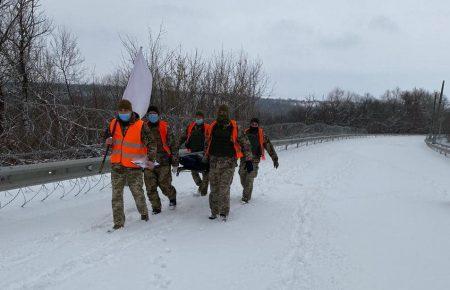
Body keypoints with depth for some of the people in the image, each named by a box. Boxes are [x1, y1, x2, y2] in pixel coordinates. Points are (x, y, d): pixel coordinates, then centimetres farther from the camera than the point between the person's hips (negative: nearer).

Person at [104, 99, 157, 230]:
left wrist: (150, 158, -24)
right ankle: (118, 223, 12)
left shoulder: (140, 126, -9)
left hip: (134, 167, -3)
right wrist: (108, 141, -1)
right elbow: (107, 136, 23)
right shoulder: (113, 124, 5)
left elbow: (151, 143, -9)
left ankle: (144, 213, 33)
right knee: (116, 195, 4)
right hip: (117, 166, 4)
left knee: (138, 192, 6)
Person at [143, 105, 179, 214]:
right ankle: (156, 208, 18)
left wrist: (175, 163, 1)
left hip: (163, 162, -2)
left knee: (164, 185, -2)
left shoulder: (165, 127, 0)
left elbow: (173, 145, 3)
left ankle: (172, 197, 30)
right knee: (150, 188, 1)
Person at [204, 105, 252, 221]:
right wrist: (206, 160, 19)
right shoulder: (213, 127, 8)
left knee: (224, 188, -10)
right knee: (214, 188, 7)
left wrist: (248, 160, 1)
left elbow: (245, 143, 3)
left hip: (229, 162, -3)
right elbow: (207, 144, 20)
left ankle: (224, 212, 6)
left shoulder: (234, 128, -2)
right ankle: (214, 211, 21)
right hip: (214, 162, 4)